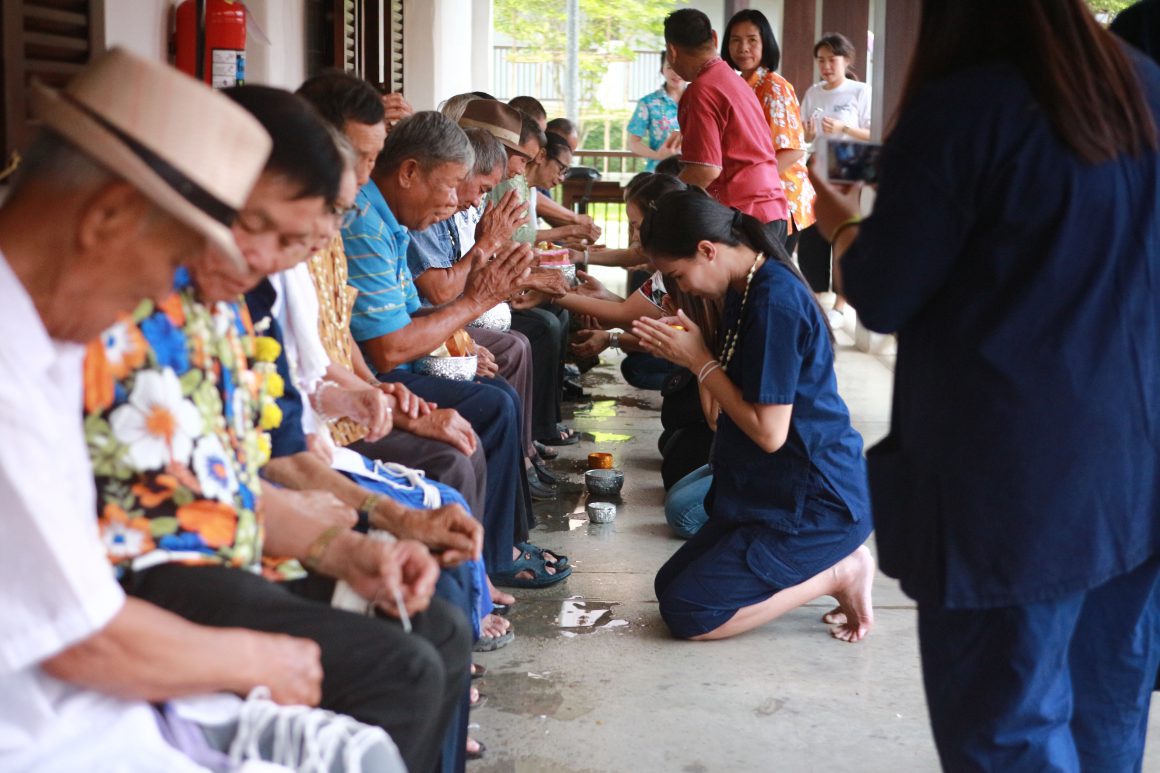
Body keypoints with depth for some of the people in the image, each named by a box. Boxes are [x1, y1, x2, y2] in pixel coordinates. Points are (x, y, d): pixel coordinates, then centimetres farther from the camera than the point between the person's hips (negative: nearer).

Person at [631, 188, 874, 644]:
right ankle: (824, 561, 11)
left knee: (687, 614, -12)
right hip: (774, 490, 10)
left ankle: (838, 574, -1)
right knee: (670, 585, 12)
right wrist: (683, 351, -4)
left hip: (815, 503, -10)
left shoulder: (775, 301, -23)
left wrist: (698, 360, -16)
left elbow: (769, 431, -24)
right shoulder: (748, 289, 7)